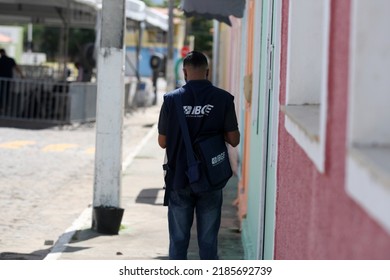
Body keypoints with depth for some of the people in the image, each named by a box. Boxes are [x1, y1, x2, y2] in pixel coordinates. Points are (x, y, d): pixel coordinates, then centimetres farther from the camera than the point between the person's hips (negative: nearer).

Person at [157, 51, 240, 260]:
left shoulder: (172, 99, -6)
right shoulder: (223, 99, -7)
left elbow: (162, 142, -1)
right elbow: (234, 140, -5)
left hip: (179, 179, 0)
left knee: (178, 240, 9)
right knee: (208, 240, 7)